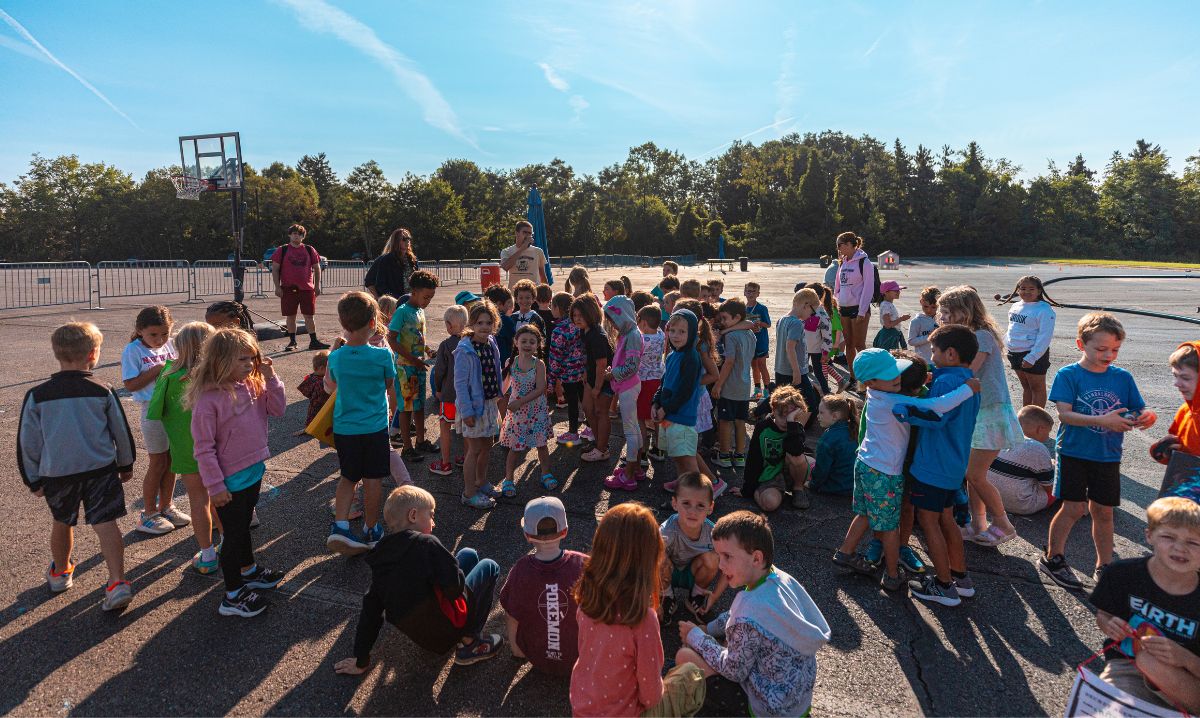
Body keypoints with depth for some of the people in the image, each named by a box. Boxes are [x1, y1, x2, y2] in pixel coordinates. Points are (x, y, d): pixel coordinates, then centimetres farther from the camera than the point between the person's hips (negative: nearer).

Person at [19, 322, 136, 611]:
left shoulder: (36, 396, -6)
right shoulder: (103, 392, -6)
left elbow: (28, 443, 0)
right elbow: (121, 432, 3)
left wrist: (33, 479, 12)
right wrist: (126, 464, 18)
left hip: (57, 472, 1)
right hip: (101, 468, -1)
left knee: (62, 523, 22)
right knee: (106, 523, -2)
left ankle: (60, 572, 43)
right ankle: (117, 582, -12)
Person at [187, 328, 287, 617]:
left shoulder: (251, 385, -3)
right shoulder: (208, 399, -23)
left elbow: (278, 409, 2)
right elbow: (204, 447, -20)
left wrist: (270, 377, -11)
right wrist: (215, 485, -18)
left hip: (254, 471, 7)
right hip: (230, 481, -7)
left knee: (244, 527, 26)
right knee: (233, 534, 8)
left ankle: (248, 571, 47)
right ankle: (232, 596, 24)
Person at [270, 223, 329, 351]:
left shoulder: (309, 250, 8)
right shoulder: (282, 250, 4)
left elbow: (316, 268, 12)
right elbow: (275, 269, 3)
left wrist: (317, 286, 6)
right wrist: (277, 287, -5)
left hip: (307, 288, 1)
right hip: (288, 288, -1)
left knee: (309, 315, 2)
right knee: (290, 316, 5)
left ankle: (313, 341, 8)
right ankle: (292, 342, 14)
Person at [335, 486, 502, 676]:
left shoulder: (381, 554, 2)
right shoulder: (426, 543, -18)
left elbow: (371, 607, 6)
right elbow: (455, 586, -25)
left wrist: (361, 661, 13)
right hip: (446, 629, -7)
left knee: (469, 554, 18)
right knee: (489, 567, 13)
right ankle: (470, 644, 5)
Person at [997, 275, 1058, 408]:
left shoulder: (1044, 310, -16)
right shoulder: (1016, 306, 9)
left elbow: (1045, 336, -20)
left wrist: (1031, 358, -24)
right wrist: (1009, 348, 14)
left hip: (1033, 355, -7)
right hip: (1016, 353, 8)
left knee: (1037, 387, 4)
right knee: (1026, 386, 18)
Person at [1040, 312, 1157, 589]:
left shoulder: (1123, 377, 2)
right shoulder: (1068, 375, -9)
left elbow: (1137, 412, 4)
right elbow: (1064, 414, -17)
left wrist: (1145, 417, -19)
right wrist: (1102, 421, -29)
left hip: (1108, 456, 4)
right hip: (1074, 453, -4)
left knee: (1103, 511, 11)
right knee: (1074, 508, -2)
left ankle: (1104, 567, 27)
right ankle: (1051, 558, 16)